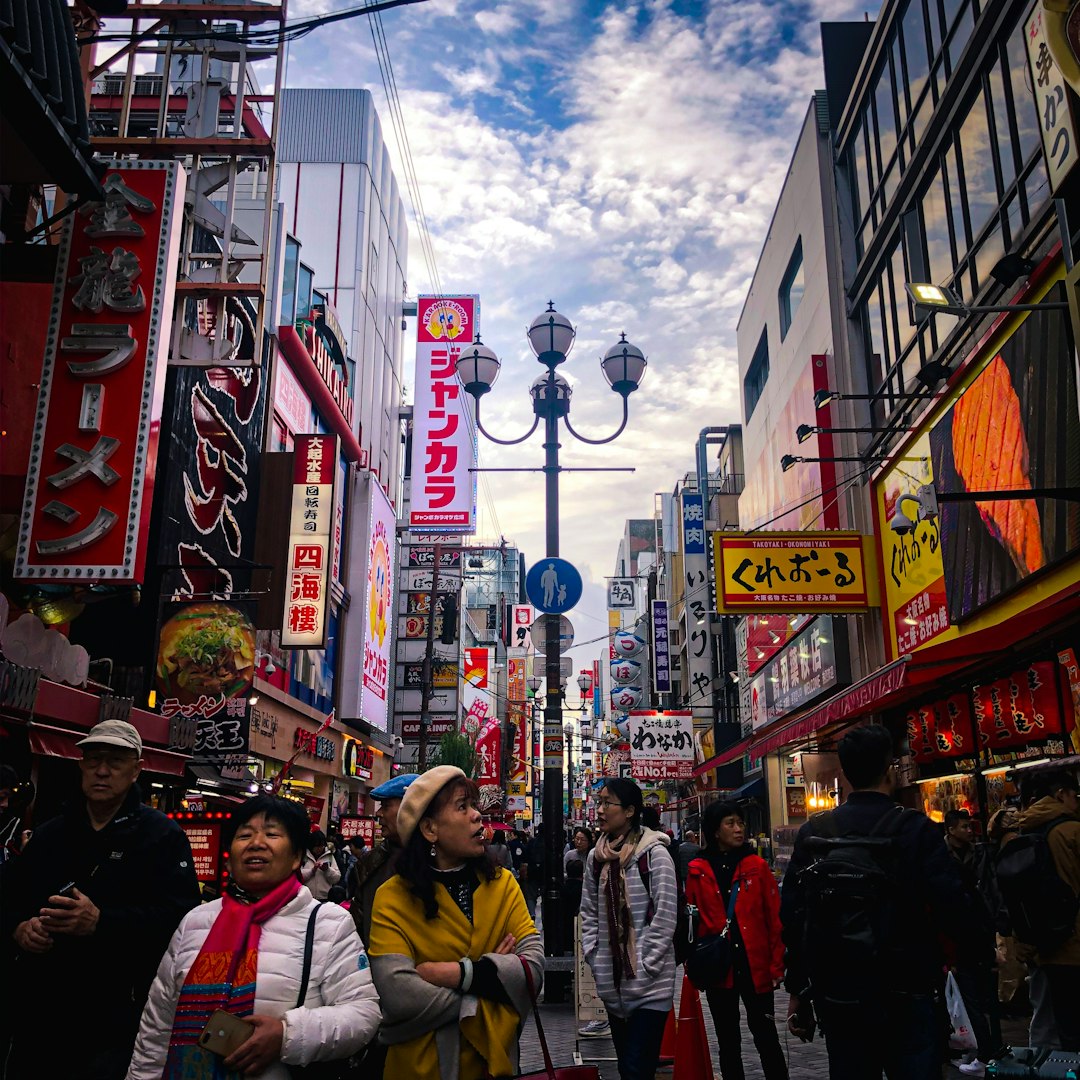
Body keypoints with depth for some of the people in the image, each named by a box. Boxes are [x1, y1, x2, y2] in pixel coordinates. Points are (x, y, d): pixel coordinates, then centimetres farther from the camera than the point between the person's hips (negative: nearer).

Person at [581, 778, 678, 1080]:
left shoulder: (654, 853, -10)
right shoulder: (595, 857, 7)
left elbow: (665, 916, -12)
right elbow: (589, 914, 13)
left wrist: (645, 965, -13)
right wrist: (594, 958, 3)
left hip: (650, 983, -6)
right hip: (612, 982, 6)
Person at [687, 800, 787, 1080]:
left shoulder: (757, 866, -2)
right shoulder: (697, 871, -2)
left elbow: (775, 919, -3)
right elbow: (692, 921, 1)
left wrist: (777, 965, -7)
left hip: (755, 968, -1)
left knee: (766, 1037, 7)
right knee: (727, 1042, 14)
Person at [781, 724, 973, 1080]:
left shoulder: (812, 833, 0)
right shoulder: (915, 829, -11)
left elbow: (792, 916, 1)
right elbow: (953, 908, -17)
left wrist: (797, 991, 9)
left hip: (837, 998, 4)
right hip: (904, 996, -3)